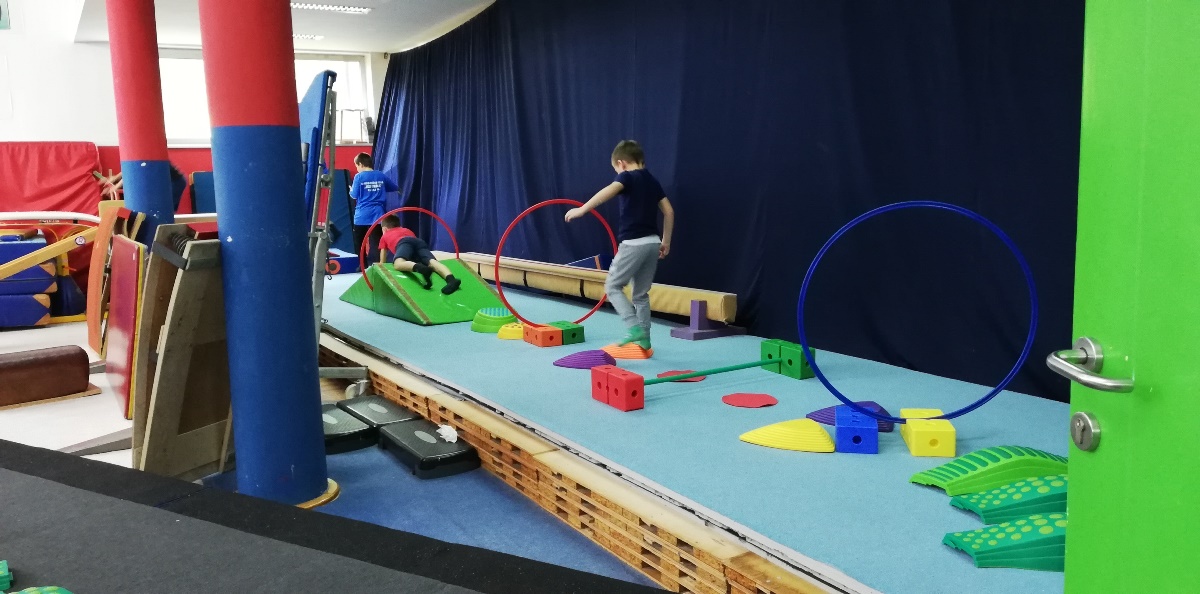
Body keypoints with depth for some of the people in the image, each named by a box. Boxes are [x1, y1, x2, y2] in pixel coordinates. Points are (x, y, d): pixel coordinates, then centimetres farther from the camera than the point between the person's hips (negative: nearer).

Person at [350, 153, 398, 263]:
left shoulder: (359, 177, -6)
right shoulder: (381, 175, 6)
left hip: (362, 216, -2)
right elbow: (396, 188, 18)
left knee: (359, 244, 14)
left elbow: (354, 196, -4)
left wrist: (351, 190, 16)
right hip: (377, 215, 2)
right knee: (376, 244, -3)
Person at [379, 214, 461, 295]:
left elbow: (382, 261, 37)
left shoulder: (384, 237, 38)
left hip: (403, 243, -4)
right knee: (432, 262, -23)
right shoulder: (408, 231, 47)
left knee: (398, 264, -31)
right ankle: (451, 279, -56)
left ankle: (421, 269, -66)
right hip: (420, 241, 4)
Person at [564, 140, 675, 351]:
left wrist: (582, 209, -28)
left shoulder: (627, 177, -4)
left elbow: (609, 190, -26)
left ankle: (635, 328, -11)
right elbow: (669, 212, 14)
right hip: (652, 242, 7)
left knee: (613, 286, 4)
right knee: (641, 293, 16)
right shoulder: (652, 181, 16)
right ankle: (644, 338, 17)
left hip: (633, 243, -7)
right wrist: (666, 241, 20)